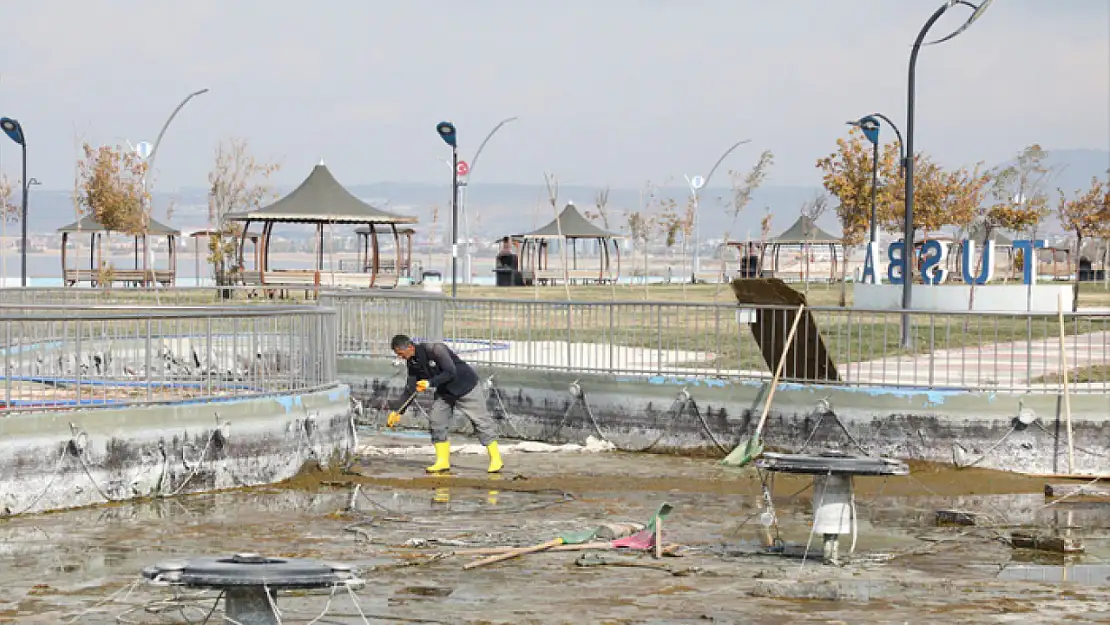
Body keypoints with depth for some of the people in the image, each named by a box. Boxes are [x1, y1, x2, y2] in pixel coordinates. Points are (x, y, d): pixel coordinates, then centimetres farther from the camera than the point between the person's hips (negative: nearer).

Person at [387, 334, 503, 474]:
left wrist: (430, 383, -37)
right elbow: (410, 389, 0)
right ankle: (443, 461, 3)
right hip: (444, 391, 8)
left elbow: (451, 372, -31)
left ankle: (496, 460, 3)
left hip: (464, 386, -8)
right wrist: (398, 412, -6)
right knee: (435, 422, -3)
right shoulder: (413, 362, -4)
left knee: (480, 421, -3)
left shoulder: (434, 349, -27)